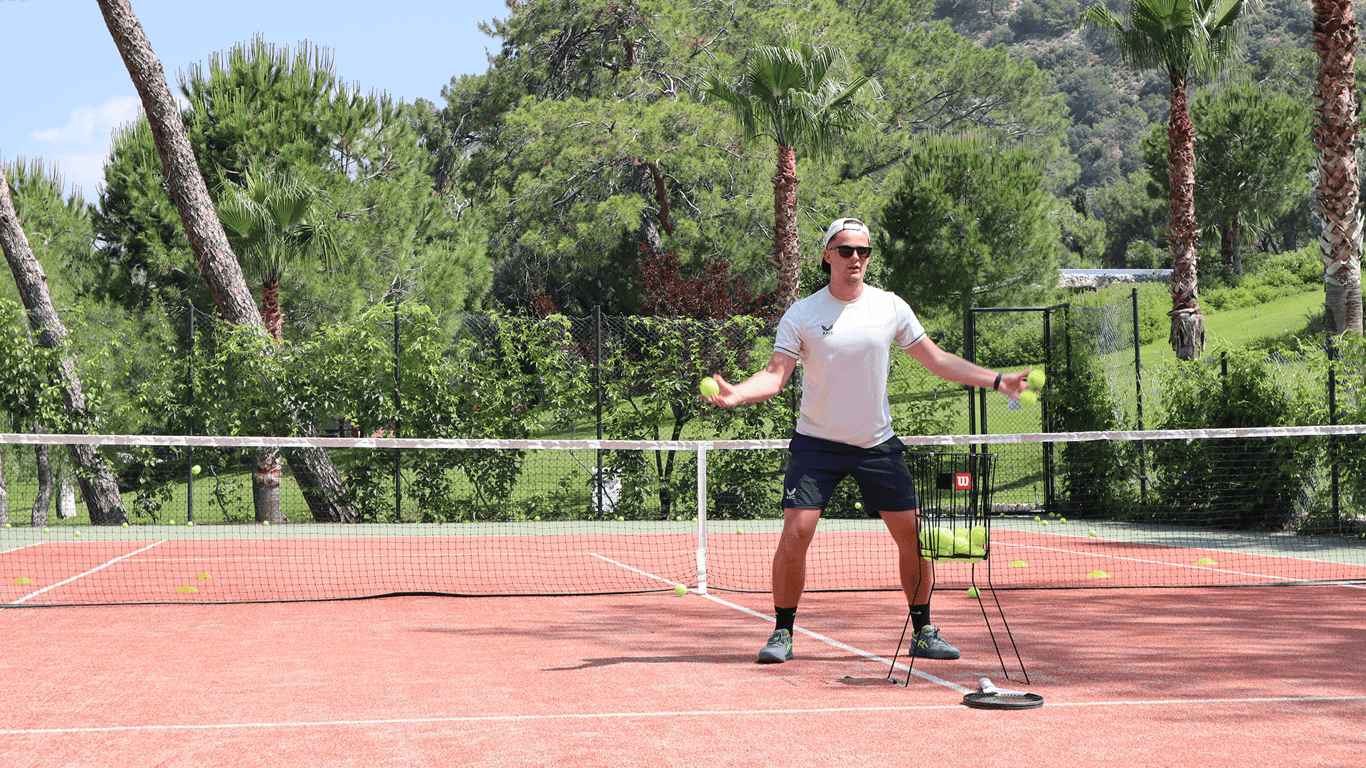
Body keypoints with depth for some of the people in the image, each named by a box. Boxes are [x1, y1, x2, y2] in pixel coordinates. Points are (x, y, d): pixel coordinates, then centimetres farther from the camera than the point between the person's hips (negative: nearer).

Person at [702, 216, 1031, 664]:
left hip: (877, 443, 2)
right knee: (796, 532, -14)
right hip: (817, 442, -2)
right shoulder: (801, 315, -4)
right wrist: (736, 393, -29)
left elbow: (938, 361, 7)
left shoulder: (891, 308, 1)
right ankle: (783, 633, 1)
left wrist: (996, 380, 1)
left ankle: (923, 632, 15)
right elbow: (776, 375, -9)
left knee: (913, 535, -1)